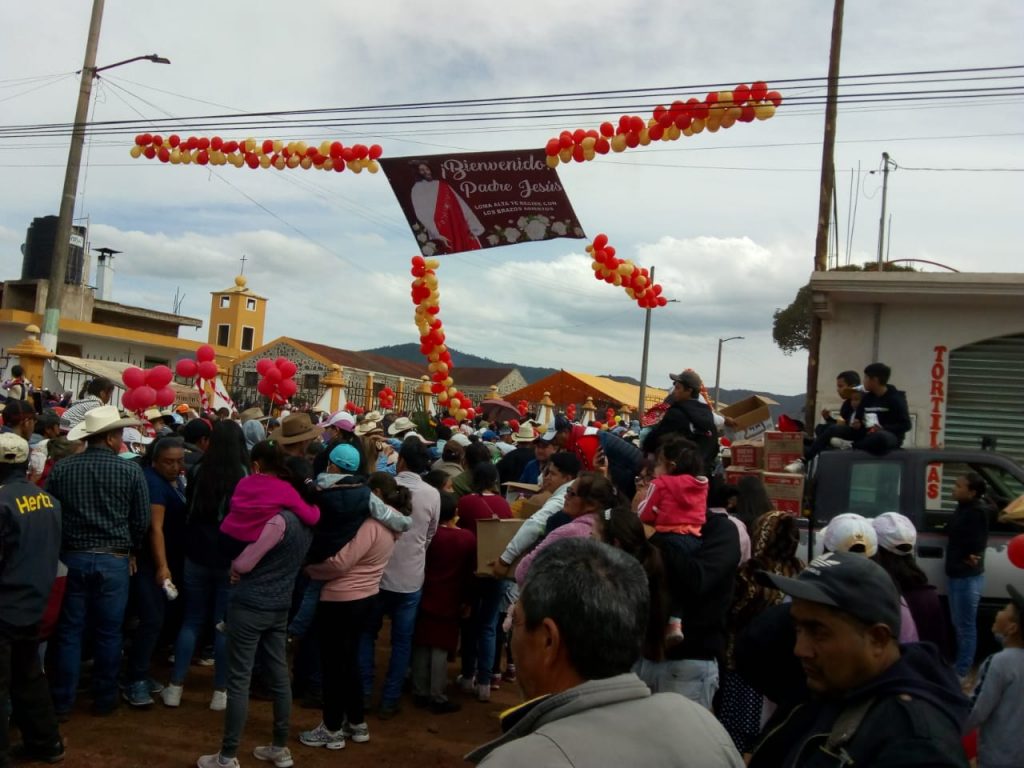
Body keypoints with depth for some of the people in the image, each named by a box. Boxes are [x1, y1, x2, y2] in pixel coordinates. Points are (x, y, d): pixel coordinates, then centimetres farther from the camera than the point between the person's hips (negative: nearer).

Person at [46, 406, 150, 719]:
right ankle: (104, 700, 20)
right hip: (113, 560, -2)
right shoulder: (131, 470, -9)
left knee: (69, 632, 11)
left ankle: (62, 701, 17)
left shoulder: (61, 468, -2)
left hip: (72, 557, 2)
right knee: (108, 633, 9)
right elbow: (142, 520, -5)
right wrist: (132, 551, 12)